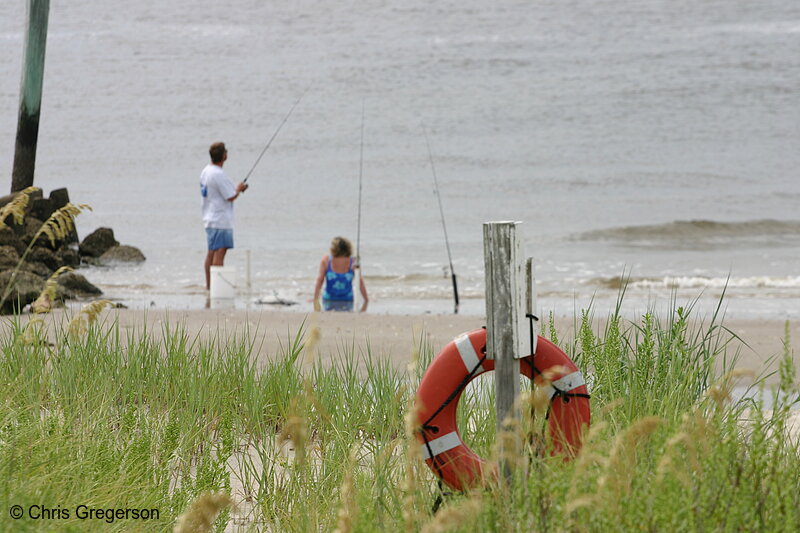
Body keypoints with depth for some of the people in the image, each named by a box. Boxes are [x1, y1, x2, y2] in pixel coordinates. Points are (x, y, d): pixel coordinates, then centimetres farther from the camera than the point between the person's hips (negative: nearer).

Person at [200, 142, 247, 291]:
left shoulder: (206, 171, 11)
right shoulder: (219, 174, -19)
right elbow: (231, 197, -17)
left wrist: (236, 189, 16)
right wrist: (238, 188, 3)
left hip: (209, 218, 10)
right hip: (221, 220, -10)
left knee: (211, 252, 13)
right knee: (219, 252, -9)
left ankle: (209, 284, 17)